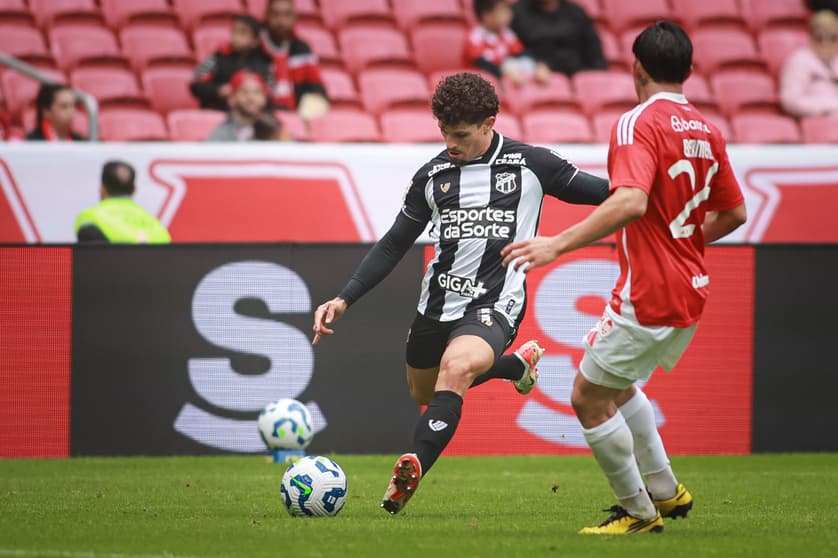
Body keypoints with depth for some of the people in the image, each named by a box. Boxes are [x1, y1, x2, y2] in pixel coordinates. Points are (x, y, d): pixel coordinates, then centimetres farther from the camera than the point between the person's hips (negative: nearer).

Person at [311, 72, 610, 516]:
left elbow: (602, 192, 3)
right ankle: (518, 364, 45)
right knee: (424, 393, 22)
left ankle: (411, 472, -35)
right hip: (438, 302, 6)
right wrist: (344, 300, 6)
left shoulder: (529, 164, -3)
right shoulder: (433, 175, 6)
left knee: (455, 367, -33)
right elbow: (393, 245, 12)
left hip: (495, 302, -6)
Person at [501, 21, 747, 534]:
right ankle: (666, 491, 28)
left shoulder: (638, 124, -15)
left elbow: (630, 202, -31)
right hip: (692, 290, 9)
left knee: (588, 398, 3)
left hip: (649, 295, -9)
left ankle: (639, 512, 10)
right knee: (616, 386, 27)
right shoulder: (706, 130, 9)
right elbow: (734, 212, 17)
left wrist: (558, 244, -32)